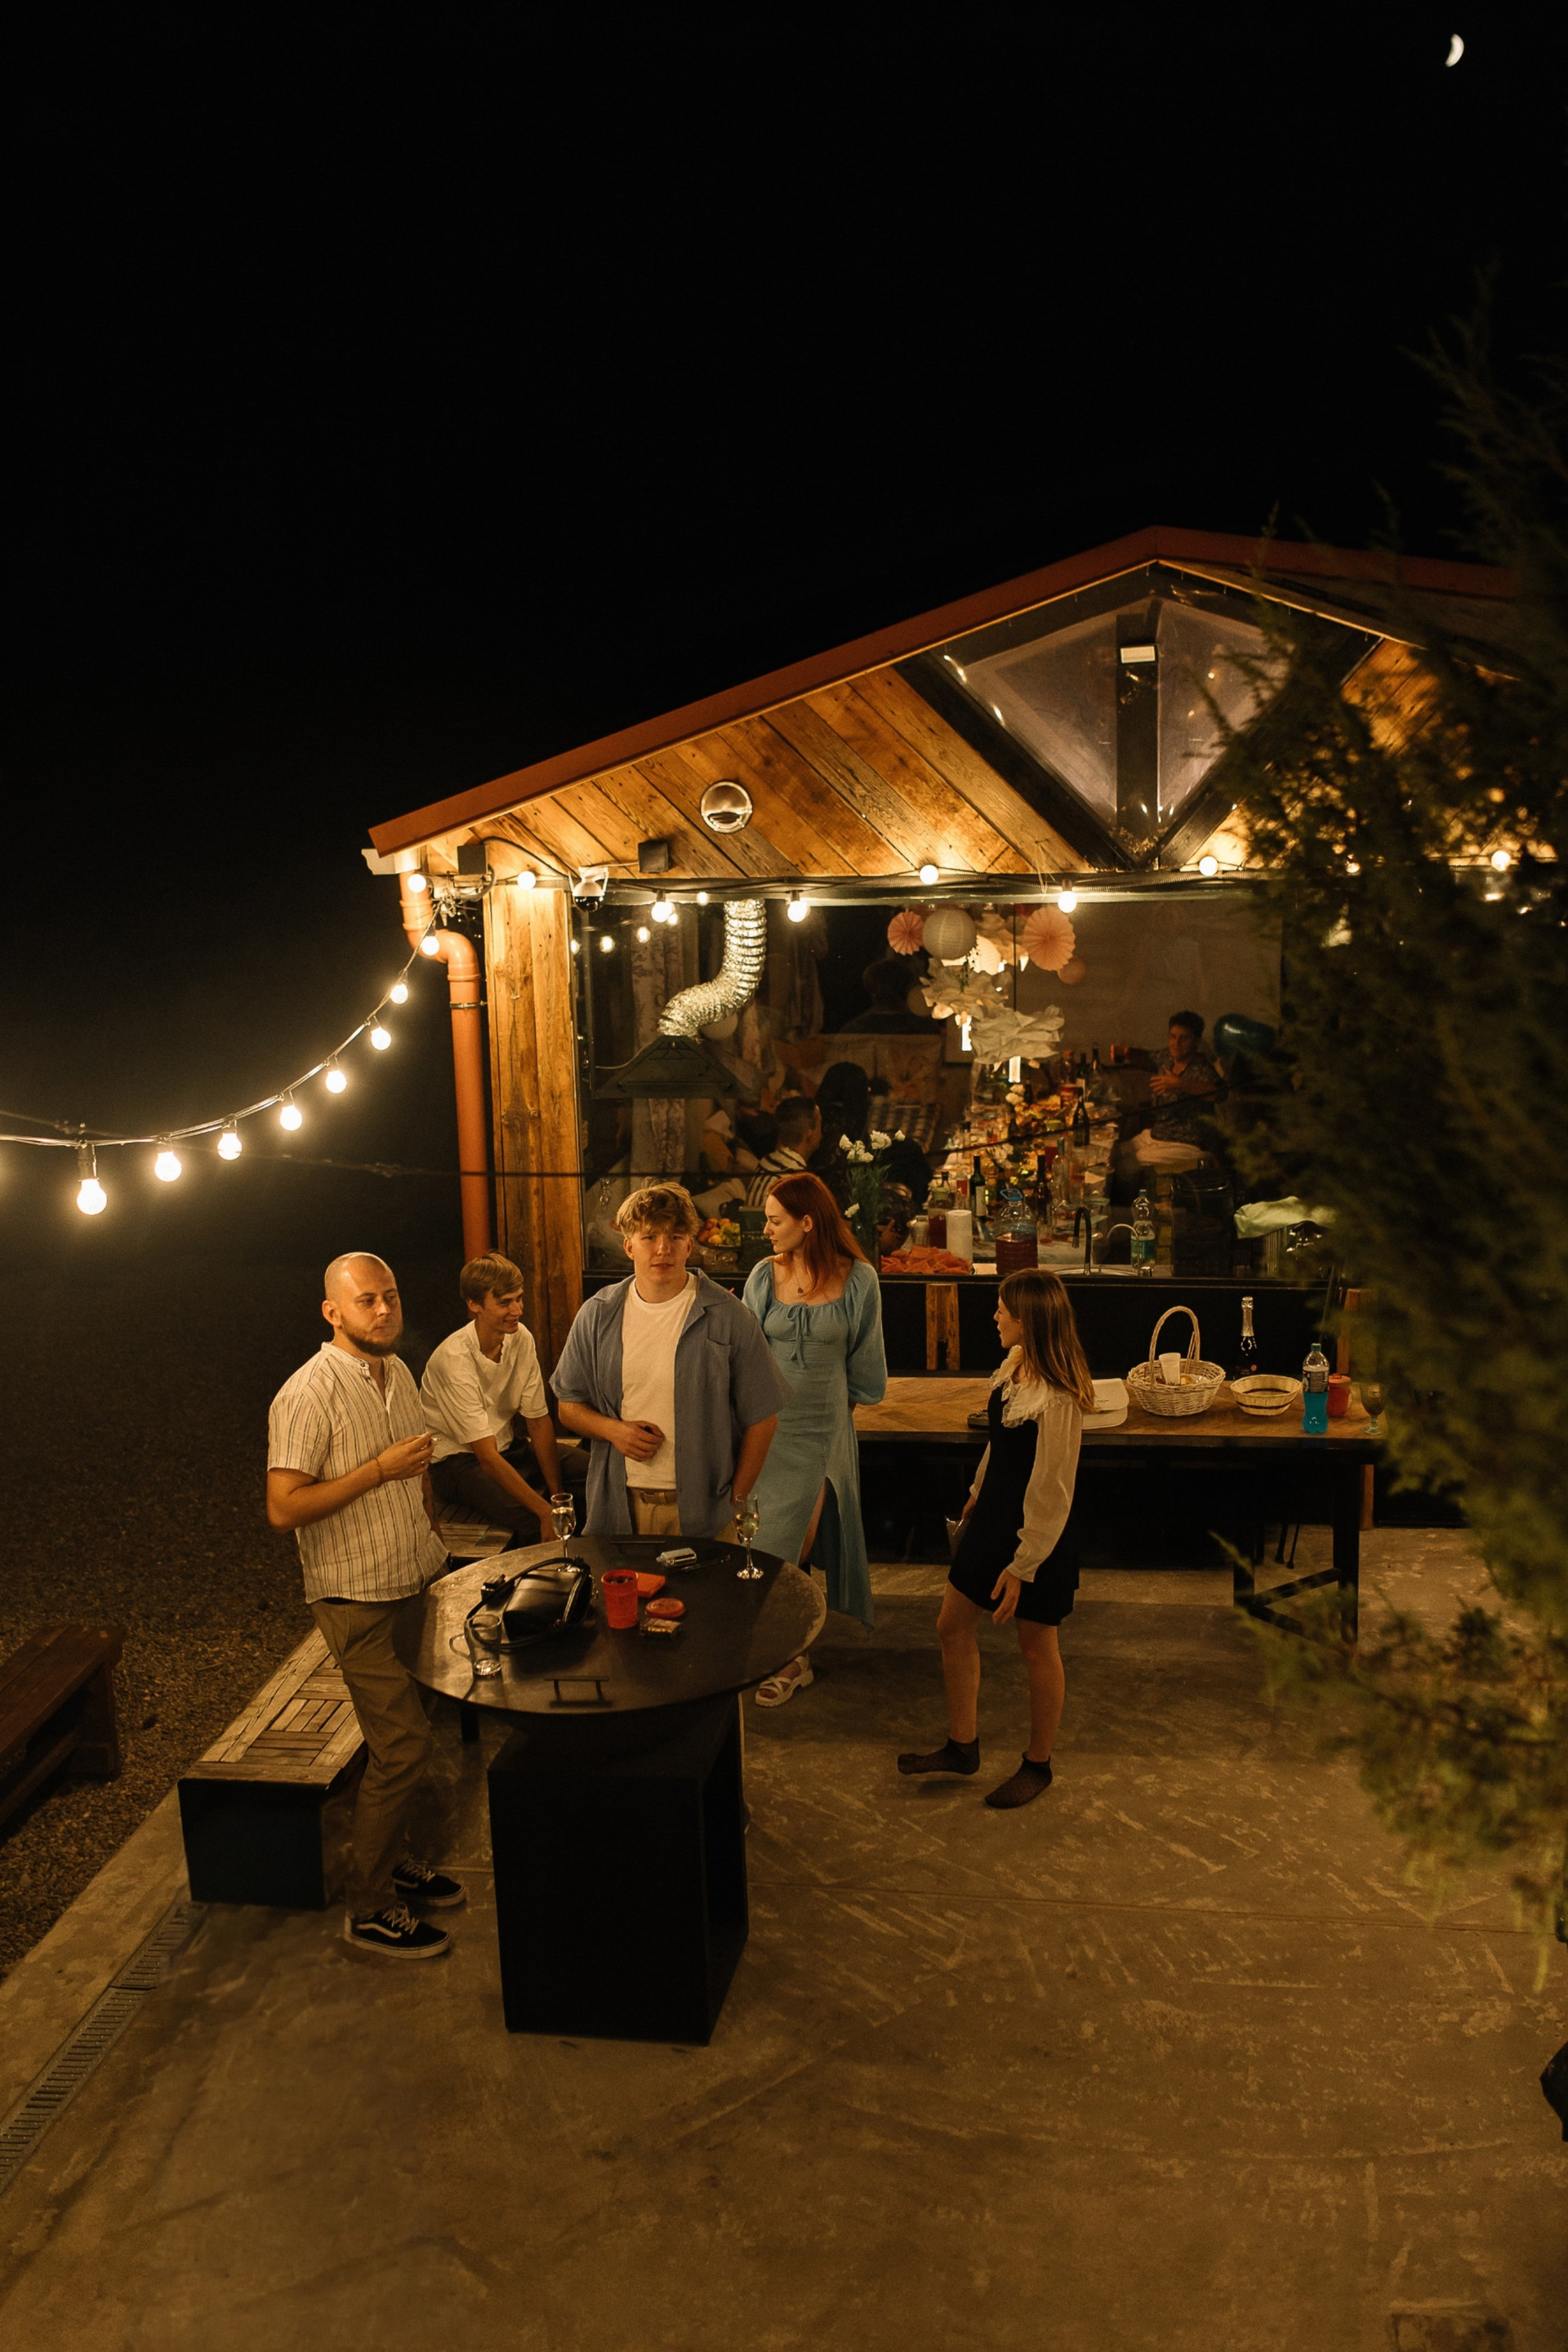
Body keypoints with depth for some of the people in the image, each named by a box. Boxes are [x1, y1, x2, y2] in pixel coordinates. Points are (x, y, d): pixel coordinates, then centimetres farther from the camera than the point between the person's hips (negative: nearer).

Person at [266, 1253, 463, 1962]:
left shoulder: (398, 1372, 6)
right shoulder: (309, 1395, -19)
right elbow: (284, 1507, -24)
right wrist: (380, 1470, -25)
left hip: (419, 1585, 8)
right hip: (360, 1600, -7)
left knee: (416, 1738, 16)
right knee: (399, 1750, -6)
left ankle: (410, 1862, 34)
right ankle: (369, 1911, 9)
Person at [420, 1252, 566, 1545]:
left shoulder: (521, 1339, -7)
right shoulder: (454, 1359, -27)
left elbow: (539, 1421, -4)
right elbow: (487, 1456, -29)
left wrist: (557, 1495, -16)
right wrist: (545, 1511, -34)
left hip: (507, 1446, 7)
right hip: (457, 1461, -7)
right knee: (535, 1521, -30)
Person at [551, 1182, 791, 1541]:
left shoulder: (727, 1318, -7)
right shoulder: (596, 1316, 3)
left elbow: (761, 1417, -3)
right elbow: (569, 1406, 10)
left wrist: (736, 1497, -5)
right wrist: (613, 1430, -10)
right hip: (619, 1508, 2)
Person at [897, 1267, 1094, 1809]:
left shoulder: (1058, 1399, -29)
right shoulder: (1014, 1362, -3)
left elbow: (1051, 1494, -23)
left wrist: (1022, 1566, -18)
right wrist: (977, 1493, 23)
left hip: (1035, 1535, -9)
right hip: (992, 1516, 9)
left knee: (1037, 1648, 12)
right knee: (953, 1627, 16)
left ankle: (1038, 1765, 32)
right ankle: (962, 1745, 34)